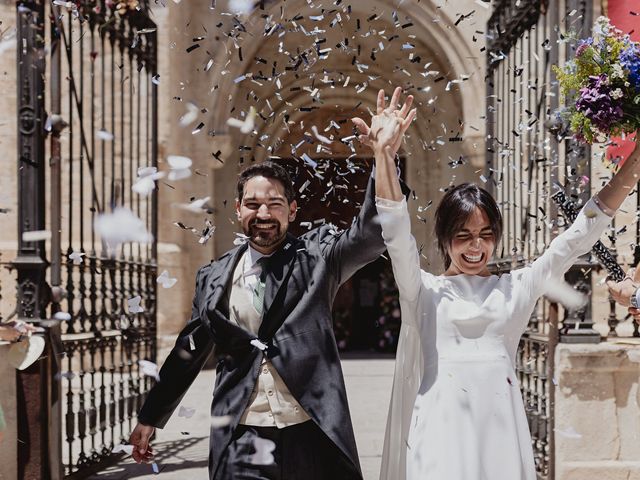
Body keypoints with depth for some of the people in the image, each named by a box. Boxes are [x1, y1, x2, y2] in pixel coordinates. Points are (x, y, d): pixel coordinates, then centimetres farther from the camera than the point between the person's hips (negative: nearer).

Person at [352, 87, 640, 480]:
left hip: (500, 427, 2)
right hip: (442, 427, -2)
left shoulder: (516, 287, 12)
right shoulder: (424, 291, 6)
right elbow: (397, 234, -7)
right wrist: (385, 154, -20)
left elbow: (579, 237, 8)